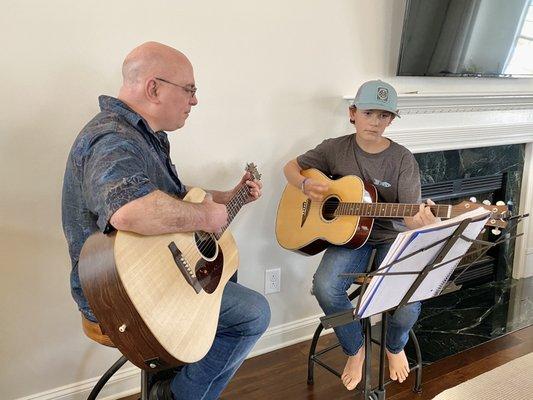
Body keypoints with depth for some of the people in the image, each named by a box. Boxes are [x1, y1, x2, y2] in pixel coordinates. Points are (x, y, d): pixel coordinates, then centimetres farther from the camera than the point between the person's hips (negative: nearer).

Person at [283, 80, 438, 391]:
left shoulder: (403, 160, -4)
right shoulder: (335, 149, 1)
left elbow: (410, 216, -10)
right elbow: (291, 167, 12)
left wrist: (423, 221, -35)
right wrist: (306, 185, -11)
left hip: (391, 238, -1)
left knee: (408, 303, -26)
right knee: (325, 286, -29)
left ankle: (395, 347, 15)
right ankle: (355, 349, 4)